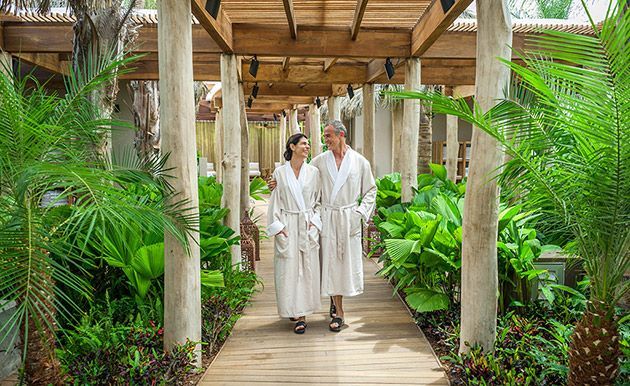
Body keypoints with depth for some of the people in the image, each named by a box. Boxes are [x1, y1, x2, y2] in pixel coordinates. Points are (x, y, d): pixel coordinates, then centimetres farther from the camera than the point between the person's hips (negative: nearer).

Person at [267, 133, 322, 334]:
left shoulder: (313, 172, 5)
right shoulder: (280, 172, 2)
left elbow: (318, 200, 9)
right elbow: (275, 201, 4)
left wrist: (314, 221, -3)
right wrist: (278, 226, -4)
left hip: (307, 226, 1)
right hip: (287, 227, -1)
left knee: (307, 268, 1)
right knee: (288, 269, 0)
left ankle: (301, 313, 10)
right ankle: (294, 309, 15)